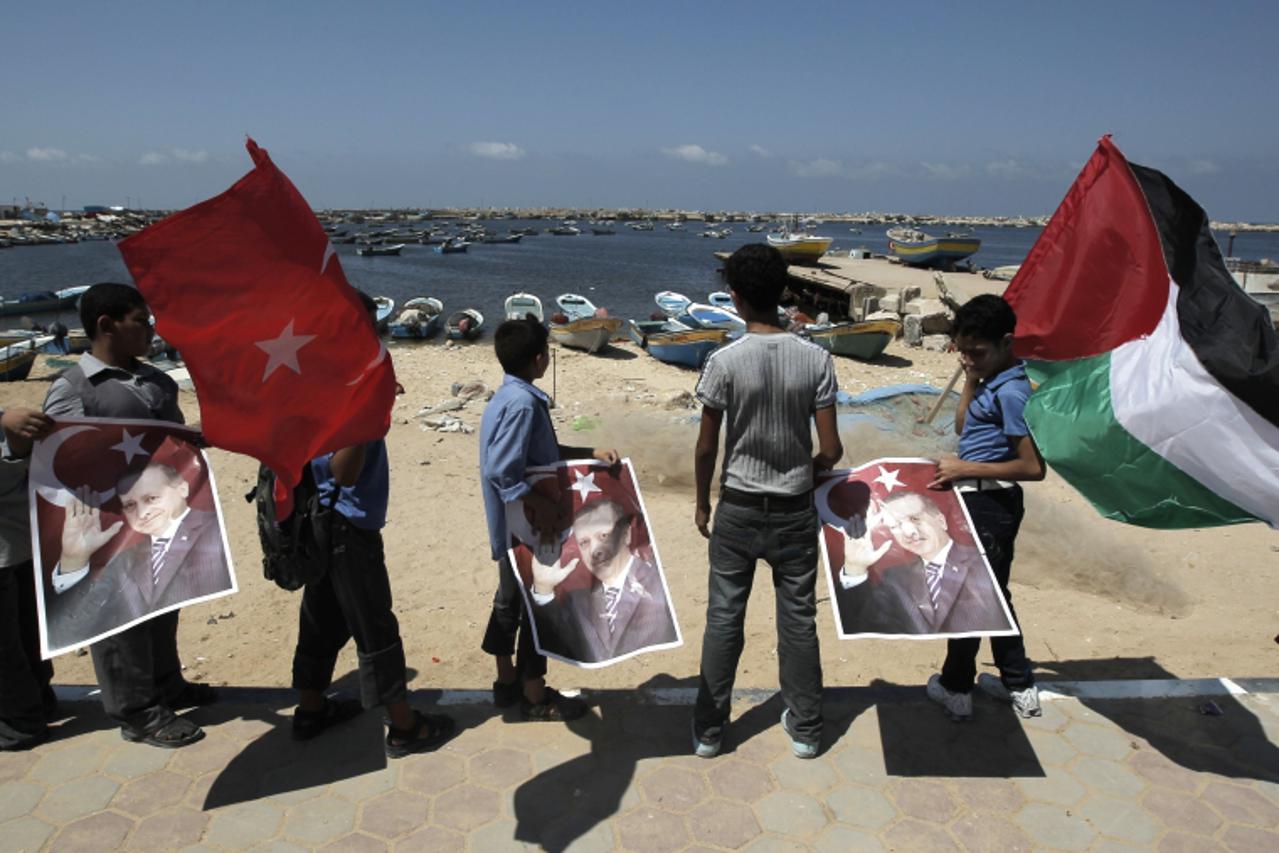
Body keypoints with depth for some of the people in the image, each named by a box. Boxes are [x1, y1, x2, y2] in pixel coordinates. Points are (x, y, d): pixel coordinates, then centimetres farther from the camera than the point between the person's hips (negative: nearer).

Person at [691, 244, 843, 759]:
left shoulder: (724, 362, -13)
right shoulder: (815, 359, -9)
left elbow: (706, 448, -8)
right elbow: (831, 450, -8)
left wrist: (701, 503, 8)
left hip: (738, 509, -1)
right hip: (795, 511, 2)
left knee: (723, 619, 11)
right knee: (798, 619, 14)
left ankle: (709, 730, 22)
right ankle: (804, 729, 28)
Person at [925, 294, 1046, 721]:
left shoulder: (1011, 391, -21)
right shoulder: (992, 381, 7)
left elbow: (1033, 466, -22)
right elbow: (962, 426, 15)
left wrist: (967, 468, -21)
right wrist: (970, 378, 3)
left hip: (987, 504, -10)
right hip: (986, 501, 10)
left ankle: (956, 688, 21)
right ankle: (1019, 686, 31)